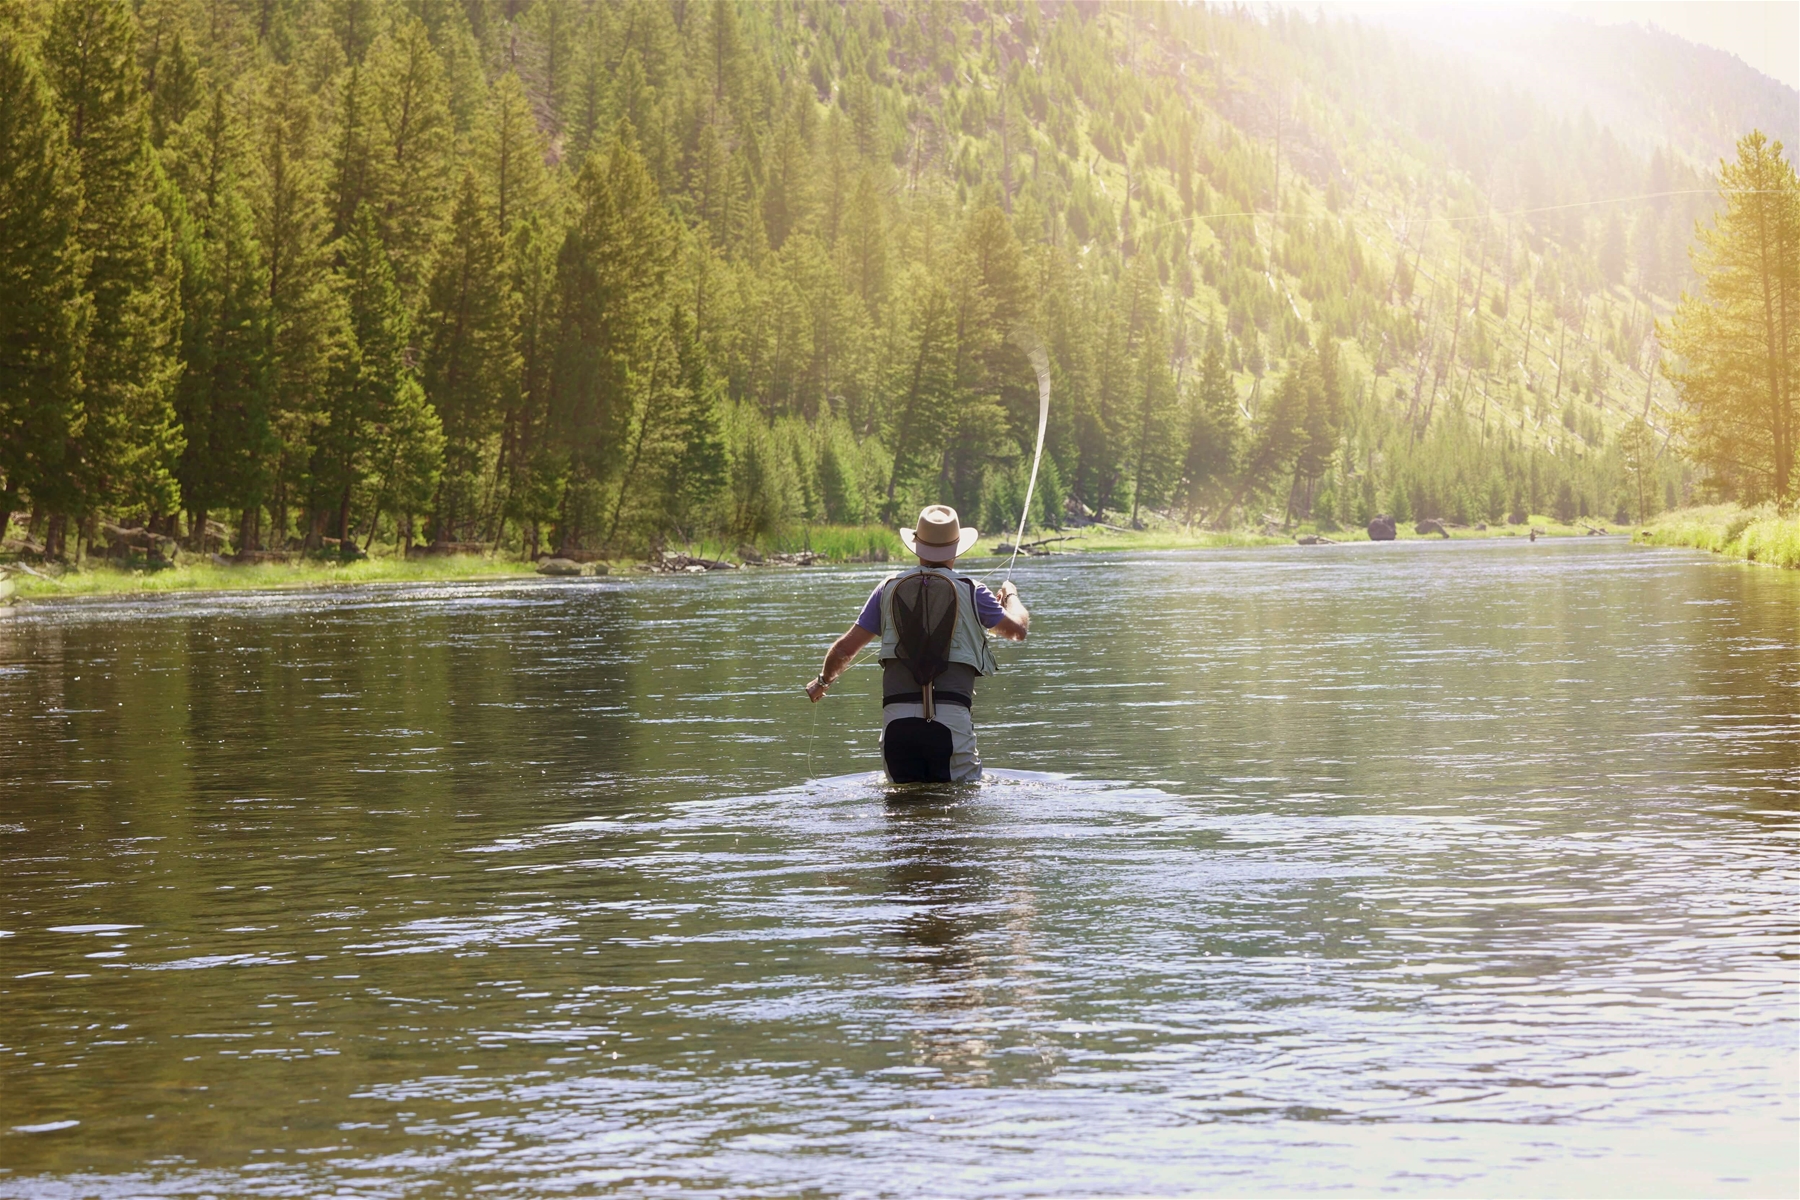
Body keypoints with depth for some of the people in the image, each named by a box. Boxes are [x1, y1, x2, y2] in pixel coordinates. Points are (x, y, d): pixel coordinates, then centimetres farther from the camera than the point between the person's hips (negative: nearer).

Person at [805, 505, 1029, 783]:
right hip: (952, 718, -2)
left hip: (897, 718, 2)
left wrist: (823, 681, 33)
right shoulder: (970, 591, 4)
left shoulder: (890, 588, 10)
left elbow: (845, 649, 13)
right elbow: (1018, 629, 18)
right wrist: (1011, 596, 40)